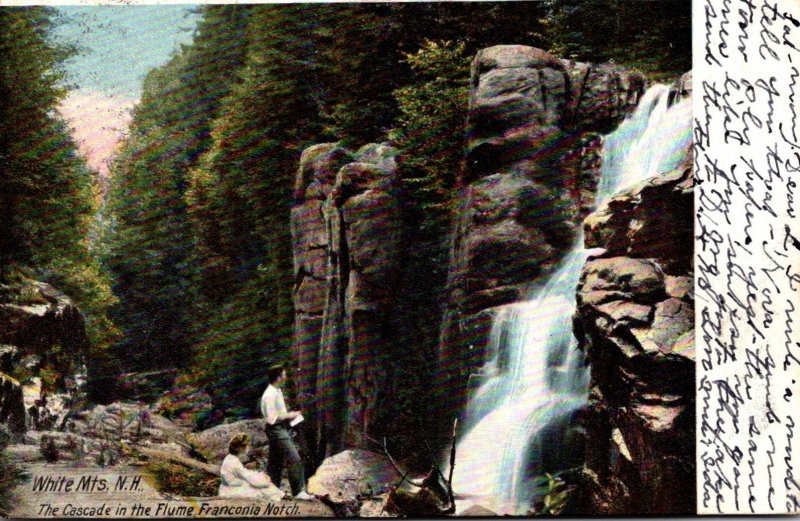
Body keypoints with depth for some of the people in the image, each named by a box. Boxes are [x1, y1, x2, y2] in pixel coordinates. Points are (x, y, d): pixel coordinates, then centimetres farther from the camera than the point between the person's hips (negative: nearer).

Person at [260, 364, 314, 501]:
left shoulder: (277, 391, 12)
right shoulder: (270, 395, -20)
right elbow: (272, 419, -22)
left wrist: (289, 415, 8)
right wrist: (288, 416, -14)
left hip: (282, 429, 10)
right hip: (276, 430, -10)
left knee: (276, 462, 15)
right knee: (294, 460, -12)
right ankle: (298, 491, -11)